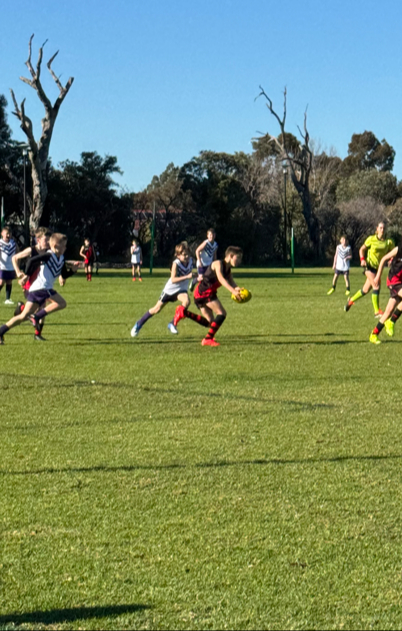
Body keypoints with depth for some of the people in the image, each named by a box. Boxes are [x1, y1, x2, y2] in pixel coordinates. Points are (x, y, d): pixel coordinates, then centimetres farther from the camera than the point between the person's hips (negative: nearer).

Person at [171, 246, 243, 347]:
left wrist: (238, 289, -21)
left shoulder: (228, 270, 15)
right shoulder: (218, 264, -13)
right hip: (204, 292, -9)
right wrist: (233, 291, -44)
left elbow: (232, 283, 3)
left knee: (209, 322, 10)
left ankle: (184, 312, 8)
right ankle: (208, 339, -15)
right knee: (222, 313, -14)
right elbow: (221, 279, -30)